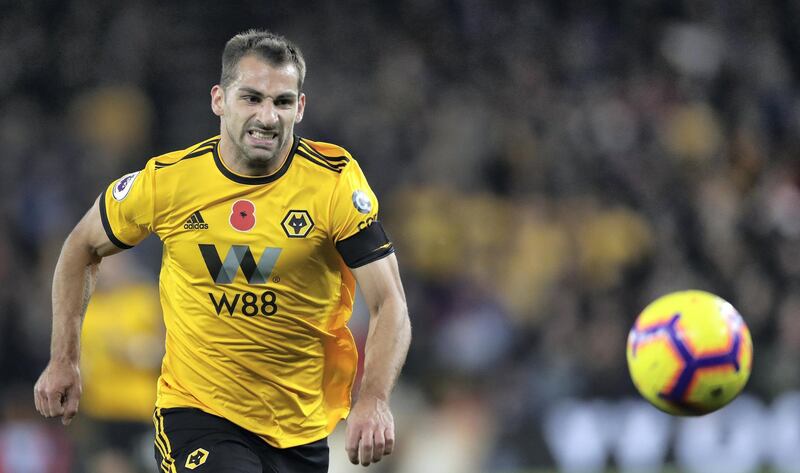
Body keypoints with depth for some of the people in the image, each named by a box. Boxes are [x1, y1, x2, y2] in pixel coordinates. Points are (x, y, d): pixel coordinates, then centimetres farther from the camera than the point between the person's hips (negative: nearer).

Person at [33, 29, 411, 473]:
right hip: (196, 411, -2)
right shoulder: (166, 181, -8)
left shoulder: (336, 181, -10)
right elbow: (82, 247, 11)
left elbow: (389, 303, -13)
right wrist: (63, 360, 6)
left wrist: (374, 400, -29)